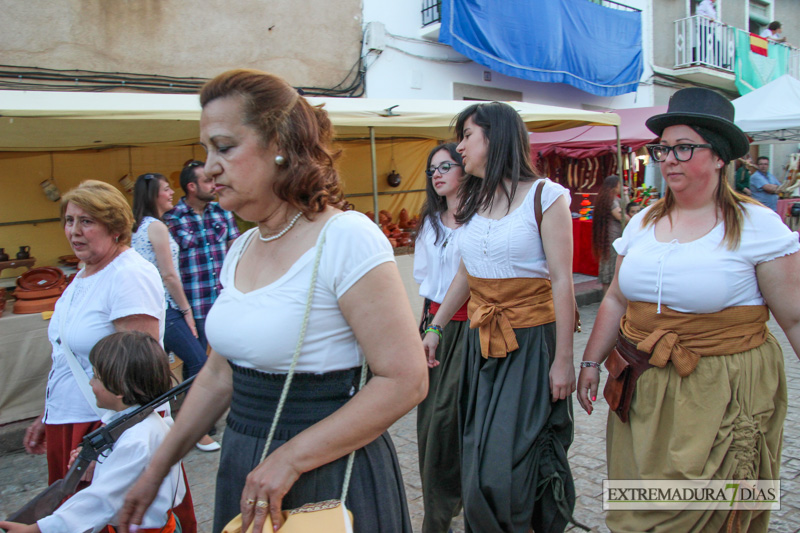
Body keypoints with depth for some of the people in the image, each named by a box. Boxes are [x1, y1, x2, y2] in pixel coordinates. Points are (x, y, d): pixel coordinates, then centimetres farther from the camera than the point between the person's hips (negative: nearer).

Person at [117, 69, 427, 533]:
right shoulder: (240, 251, 4)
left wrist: (290, 459, -19)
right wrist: (158, 468, 14)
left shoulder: (347, 239, -19)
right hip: (244, 472, 7)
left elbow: (406, 381, -21)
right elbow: (219, 375, 12)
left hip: (329, 481, -6)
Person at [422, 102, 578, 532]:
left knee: (509, 464, -4)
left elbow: (562, 281, -10)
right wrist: (435, 328, 19)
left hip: (531, 342, -6)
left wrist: (563, 359, -13)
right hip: (481, 343, 6)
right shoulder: (473, 203, 10)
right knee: (479, 461, 12)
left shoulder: (544, 196, -7)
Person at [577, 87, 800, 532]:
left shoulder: (757, 225, -7)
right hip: (644, 389, 5)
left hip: (723, 394, -4)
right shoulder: (643, 223, 7)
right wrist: (592, 361, 10)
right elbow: (616, 299, 12)